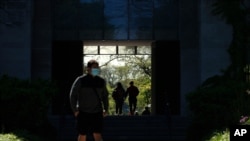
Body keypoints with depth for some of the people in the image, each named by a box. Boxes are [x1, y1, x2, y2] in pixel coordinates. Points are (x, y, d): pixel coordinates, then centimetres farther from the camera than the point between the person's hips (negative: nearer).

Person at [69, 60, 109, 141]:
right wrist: (75, 110, -6)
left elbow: (105, 96, 17)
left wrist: (105, 109, 9)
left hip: (97, 113, 2)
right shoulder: (80, 80, -6)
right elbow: (73, 95, -2)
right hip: (83, 113, -2)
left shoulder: (101, 81, 6)